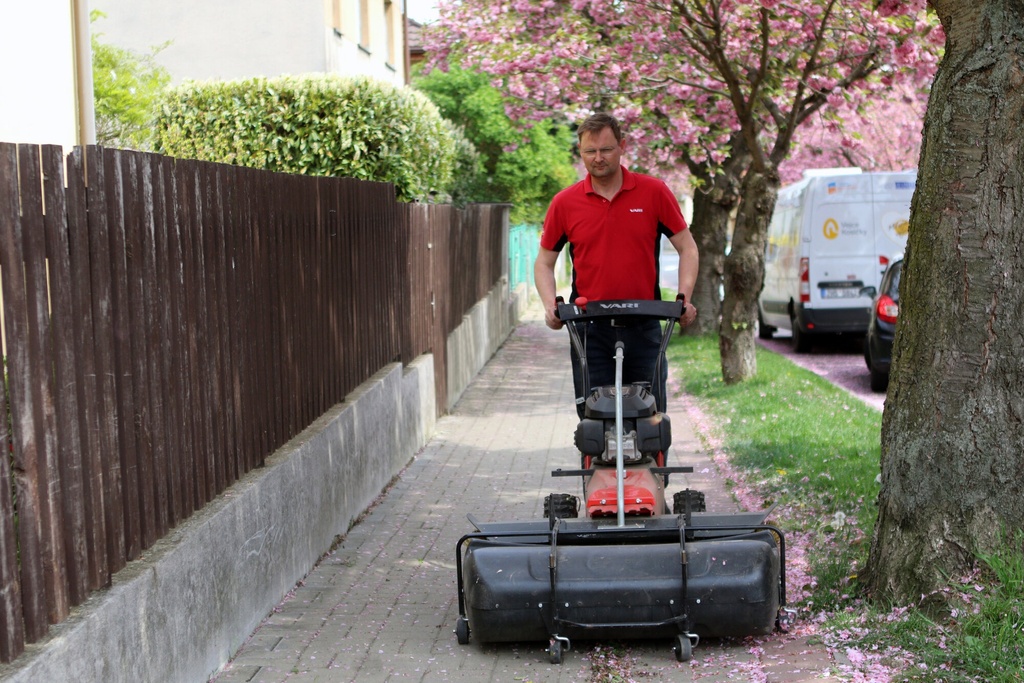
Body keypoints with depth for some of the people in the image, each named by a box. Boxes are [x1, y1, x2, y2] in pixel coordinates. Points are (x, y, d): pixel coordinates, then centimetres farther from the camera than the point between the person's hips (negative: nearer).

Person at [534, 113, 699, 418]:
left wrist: (684, 300, -9)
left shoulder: (654, 192, 0)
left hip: (643, 327, 0)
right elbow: (544, 261, 10)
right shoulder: (564, 203, 2)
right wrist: (550, 306, -7)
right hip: (590, 330, 0)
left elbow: (687, 247, 5)